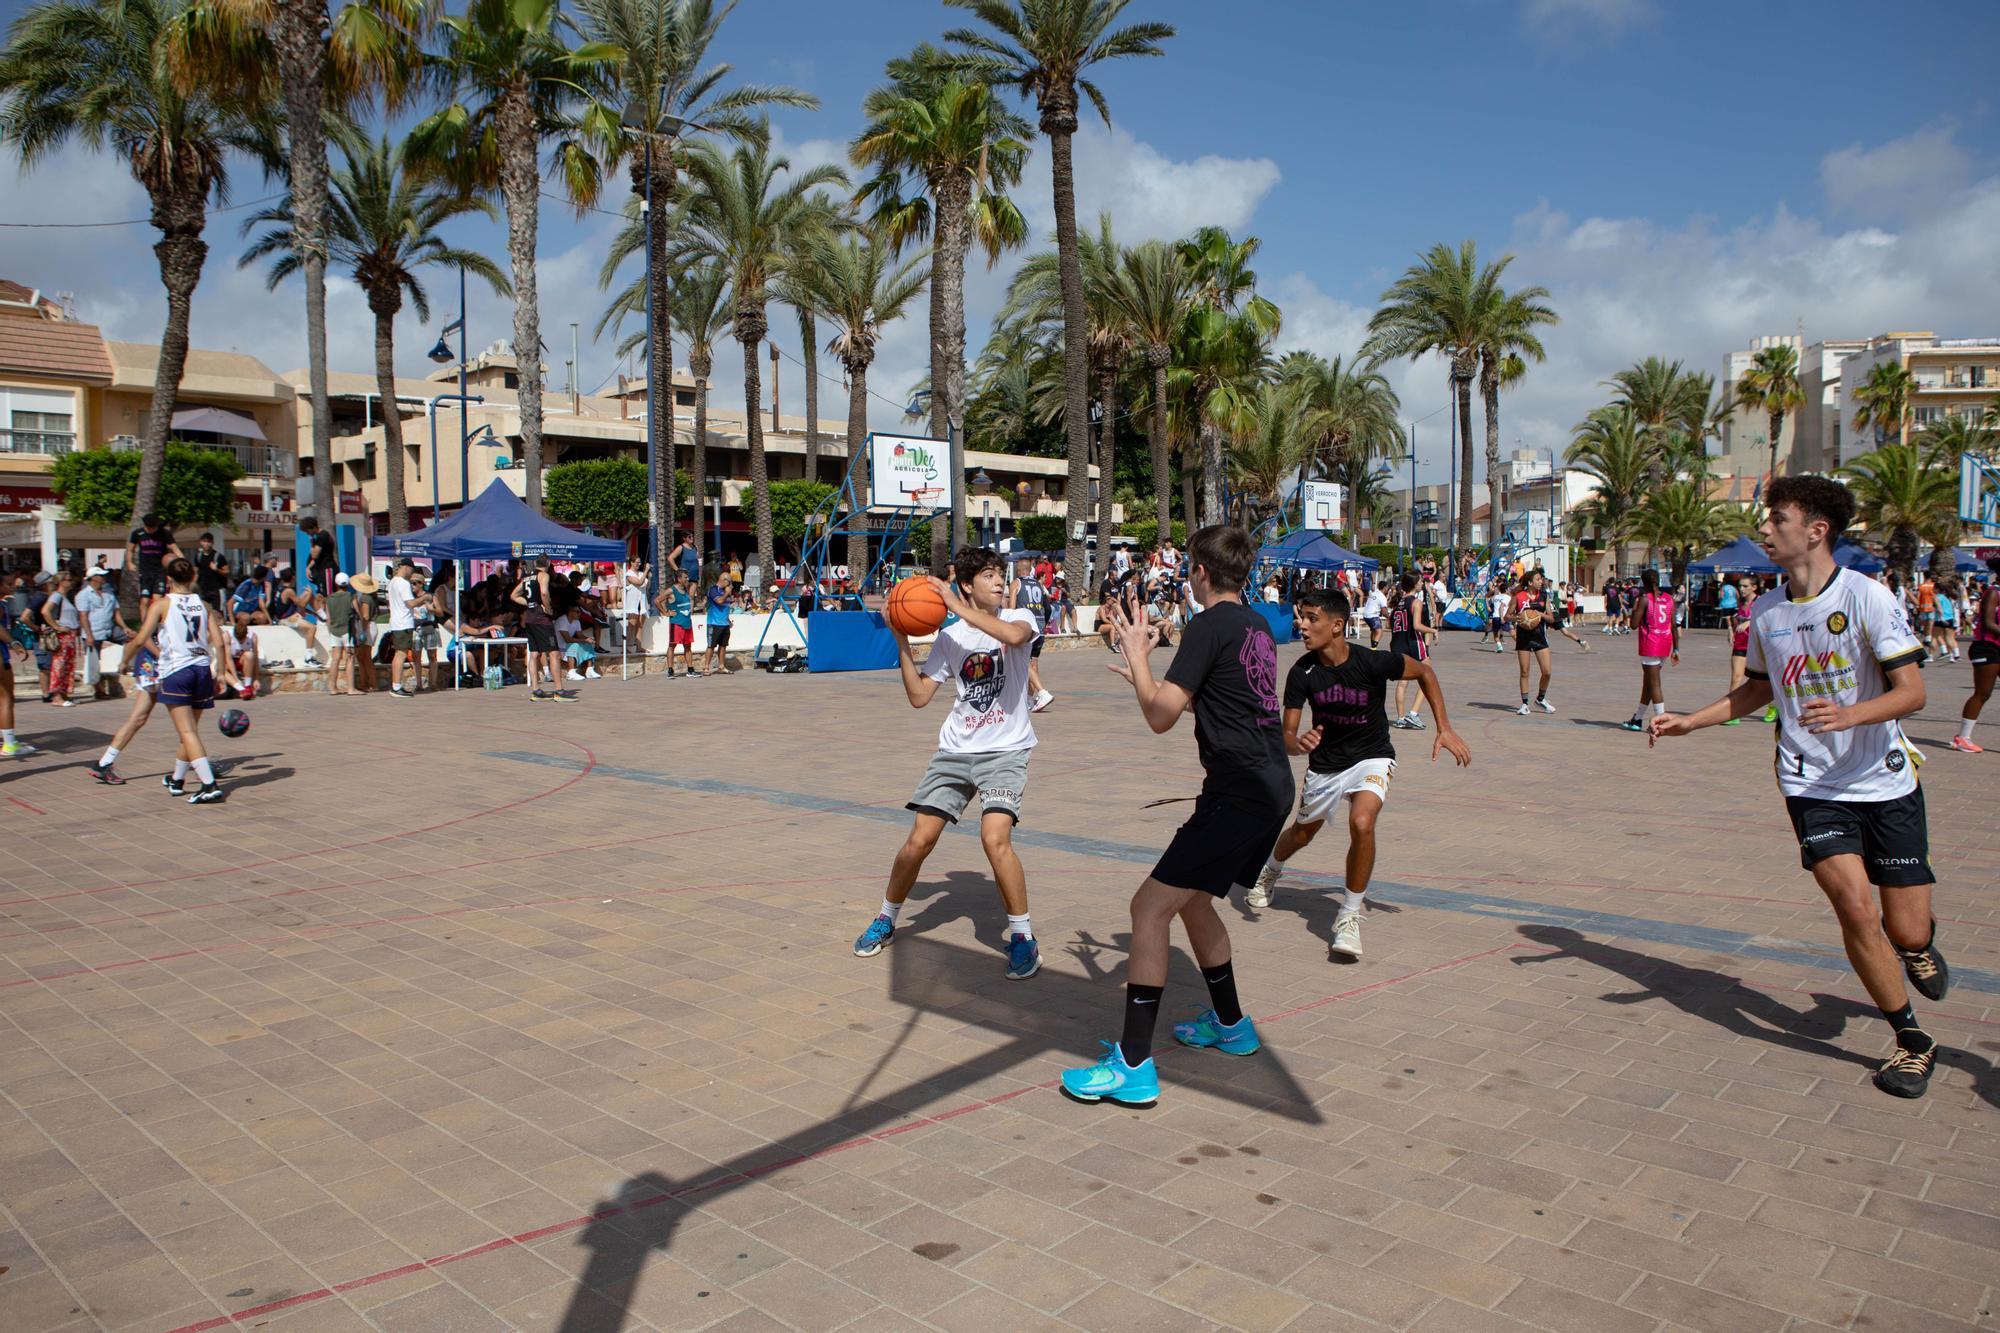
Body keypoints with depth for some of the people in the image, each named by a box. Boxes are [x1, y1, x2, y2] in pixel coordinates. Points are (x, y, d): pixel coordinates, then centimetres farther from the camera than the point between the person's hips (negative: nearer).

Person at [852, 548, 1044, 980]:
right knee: (919, 839, 1)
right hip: (955, 750, 3)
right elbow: (918, 696, 3)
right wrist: (902, 642, -6)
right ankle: (886, 919, 26)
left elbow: (1014, 635, -31)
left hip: (1006, 750, -3)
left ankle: (1023, 936, -4)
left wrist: (958, 608, -24)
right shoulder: (949, 637, 4)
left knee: (995, 837, -22)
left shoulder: (1018, 617, -4)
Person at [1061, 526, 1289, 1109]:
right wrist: (1146, 675, 35)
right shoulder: (1258, 626, 15)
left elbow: (1160, 717, -14)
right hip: (1272, 789, 10)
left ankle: (1133, 1065, -9)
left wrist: (1136, 653, 0)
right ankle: (1230, 1024, 38)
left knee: (1150, 907, -9)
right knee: (1193, 900, 24)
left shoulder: (1210, 626, -13)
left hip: (1239, 794, -10)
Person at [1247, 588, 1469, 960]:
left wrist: (1444, 728, -9)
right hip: (1324, 762, 3)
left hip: (1371, 758, -3)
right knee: (1302, 833, 20)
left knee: (1361, 823, -30)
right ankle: (1269, 871, 57)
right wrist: (1297, 744, -42)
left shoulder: (1372, 662, -26)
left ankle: (1349, 917, -11)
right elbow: (1287, 735, -17)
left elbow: (1424, 672, -6)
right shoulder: (1302, 673, -20)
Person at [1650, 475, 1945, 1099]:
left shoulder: (1868, 596, -12)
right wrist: (1689, 721, 10)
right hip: (1812, 784, 3)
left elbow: (1912, 691, -15)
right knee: (1854, 907, -14)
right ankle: (1911, 1039, 7)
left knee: (1906, 931, 2)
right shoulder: (1765, 610, 3)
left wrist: (1849, 715, -33)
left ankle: (1920, 942, 43)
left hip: (1885, 780, -2)